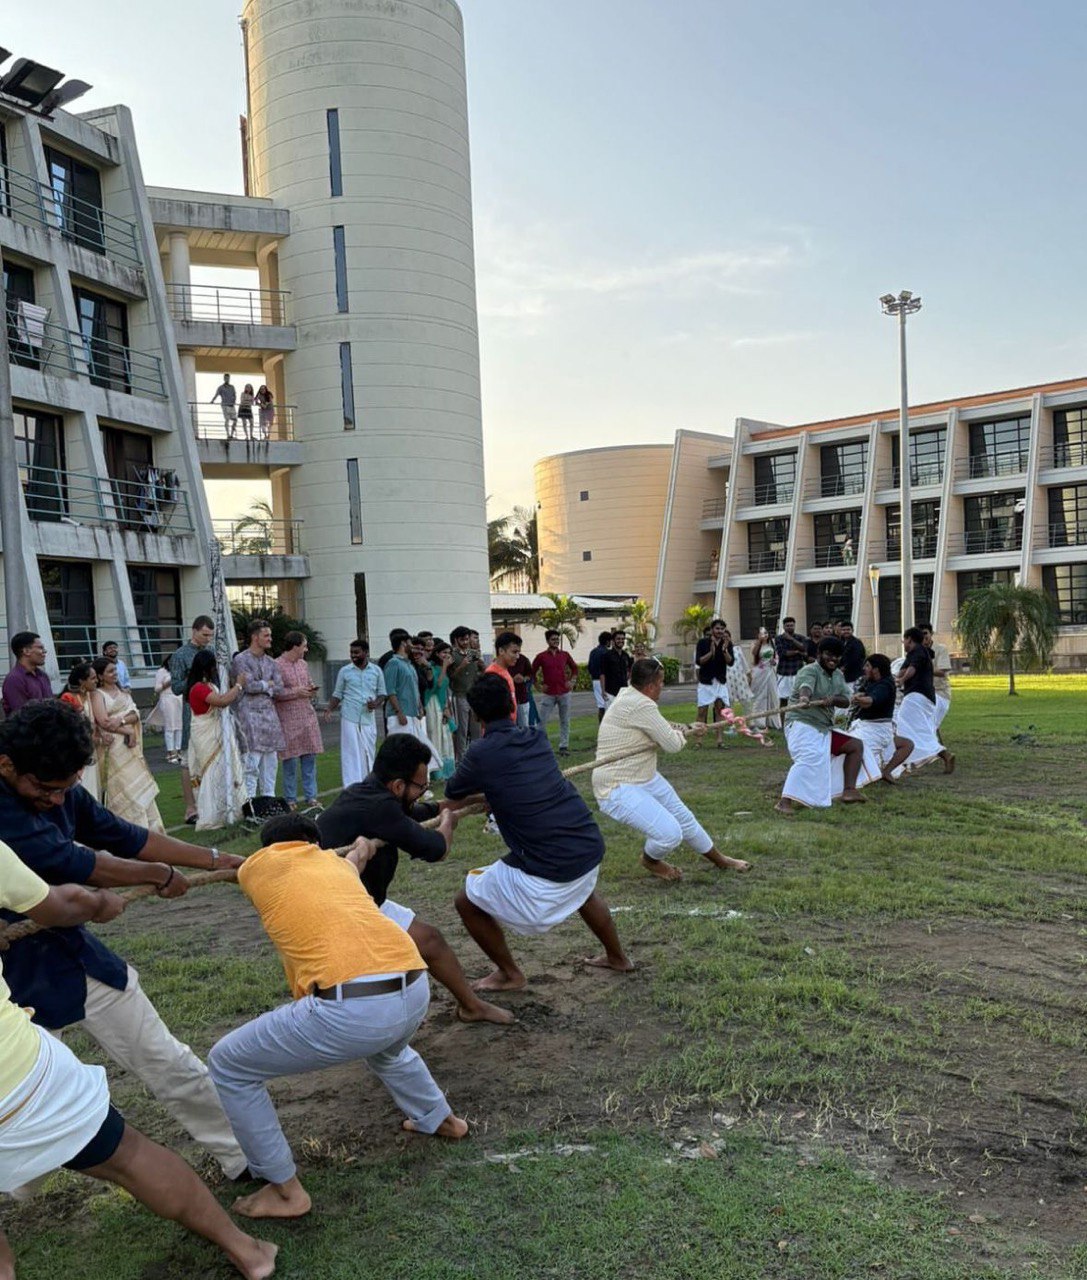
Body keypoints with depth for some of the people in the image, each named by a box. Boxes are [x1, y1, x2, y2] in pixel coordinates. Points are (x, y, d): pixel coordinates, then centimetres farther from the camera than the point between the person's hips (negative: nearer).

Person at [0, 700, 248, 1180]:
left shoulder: (59, 793, -2)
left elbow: (126, 837, 8)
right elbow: (74, 864, -27)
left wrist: (217, 860, 9)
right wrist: (161, 874, -11)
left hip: (75, 956, 6)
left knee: (167, 1063, 11)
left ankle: (246, 1157, 25)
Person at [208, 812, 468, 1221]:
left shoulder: (255, 866, 13)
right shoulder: (336, 862, 25)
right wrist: (360, 850, 72)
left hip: (351, 1007, -6)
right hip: (416, 991, 6)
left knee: (228, 1067, 15)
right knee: (384, 1046, 43)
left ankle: (286, 1191, 21)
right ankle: (441, 1119, 56)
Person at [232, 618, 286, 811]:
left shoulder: (270, 662, 15)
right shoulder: (241, 660, -4)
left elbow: (280, 690, 8)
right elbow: (250, 686, -15)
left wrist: (261, 687, -3)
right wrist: (268, 684, 0)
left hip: (269, 715, 6)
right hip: (250, 715, -6)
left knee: (270, 762, 8)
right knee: (252, 762, -10)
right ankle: (249, 805, -6)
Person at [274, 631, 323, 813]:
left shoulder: (303, 664, 13)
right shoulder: (277, 666, -10)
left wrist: (311, 690, 2)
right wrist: (296, 692, -16)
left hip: (308, 717, 6)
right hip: (288, 719, -6)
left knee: (310, 758, 5)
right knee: (290, 760, 0)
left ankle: (311, 796, 12)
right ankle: (290, 799, 9)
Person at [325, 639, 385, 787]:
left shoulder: (376, 670, 5)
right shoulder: (344, 671, 2)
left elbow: (382, 692, 10)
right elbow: (337, 694, 6)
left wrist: (376, 703, -11)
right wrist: (329, 709, -10)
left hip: (368, 718, 2)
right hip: (349, 719, -2)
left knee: (368, 753, 6)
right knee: (351, 754, -3)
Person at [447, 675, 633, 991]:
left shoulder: (481, 754, -6)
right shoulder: (537, 739, 9)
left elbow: (449, 804, 12)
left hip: (547, 871, -6)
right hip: (591, 848, 7)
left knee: (467, 902, 15)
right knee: (582, 889, 41)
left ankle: (510, 975, 28)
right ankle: (617, 957, 52)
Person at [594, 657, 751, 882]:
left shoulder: (629, 696, 6)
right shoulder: (640, 706, -27)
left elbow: (661, 732, 20)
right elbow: (673, 745, -21)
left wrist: (691, 730, 17)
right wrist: (681, 732, 1)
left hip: (645, 777, 11)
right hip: (618, 789, -11)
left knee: (684, 817, 20)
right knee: (670, 834, -19)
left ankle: (720, 860, 42)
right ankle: (650, 861, 16)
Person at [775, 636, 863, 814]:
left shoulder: (838, 675, 14)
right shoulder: (809, 671, -13)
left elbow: (846, 700, 5)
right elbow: (806, 686, -36)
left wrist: (833, 700, -19)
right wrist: (804, 698, -60)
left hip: (825, 728, 9)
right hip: (802, 724, -9)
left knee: (855, 745, 8)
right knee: (808, 758, -31)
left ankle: (849, 790, 8)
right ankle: (785, 802, -39)